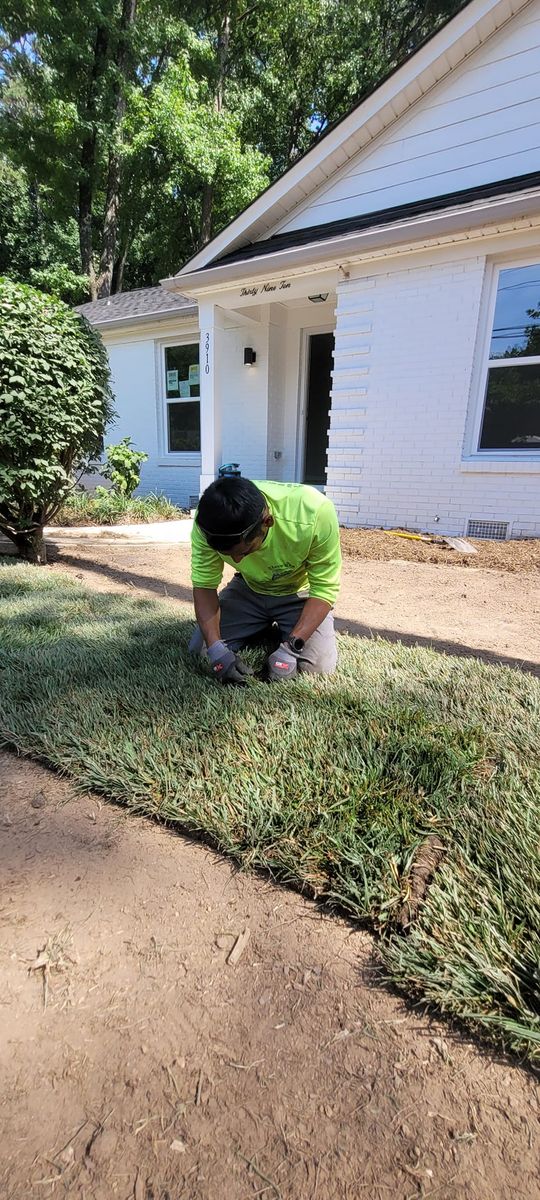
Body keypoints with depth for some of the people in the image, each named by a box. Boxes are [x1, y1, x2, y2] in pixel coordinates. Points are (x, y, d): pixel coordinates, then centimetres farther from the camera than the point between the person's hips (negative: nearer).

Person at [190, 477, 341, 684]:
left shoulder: (316, 512, -37)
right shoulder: (208, 521, -28)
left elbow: (325, 589, -26)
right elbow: (204, 585, -18)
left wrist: (291, 648, -34)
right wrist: (216, 649, -30)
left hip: (299, 592, -2)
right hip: (248, 589, 3)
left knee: (319, 666, -20)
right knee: (199, 650, -7)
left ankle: (282, 629, 12)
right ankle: (265, 627, 18)